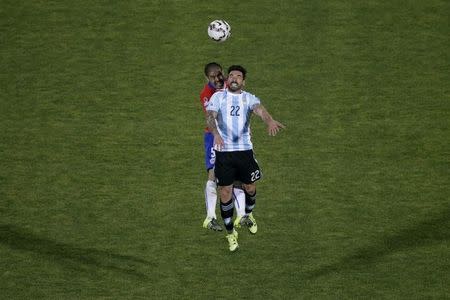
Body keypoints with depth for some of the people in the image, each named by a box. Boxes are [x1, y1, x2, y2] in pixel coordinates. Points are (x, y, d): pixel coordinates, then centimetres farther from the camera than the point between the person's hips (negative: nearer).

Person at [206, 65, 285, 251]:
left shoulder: (249, 98, 3)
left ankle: (248, 215, 44)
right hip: (223, 151, -2)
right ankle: (230, 232, 13)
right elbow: (210, 116, -15)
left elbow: (259, 109, -19)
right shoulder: (218, 97, 0)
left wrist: (269, 120, -42)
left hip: (245, 150, 2)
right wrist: (216, 133, -37)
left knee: (250, 187, 12)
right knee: (225, 192, -1)